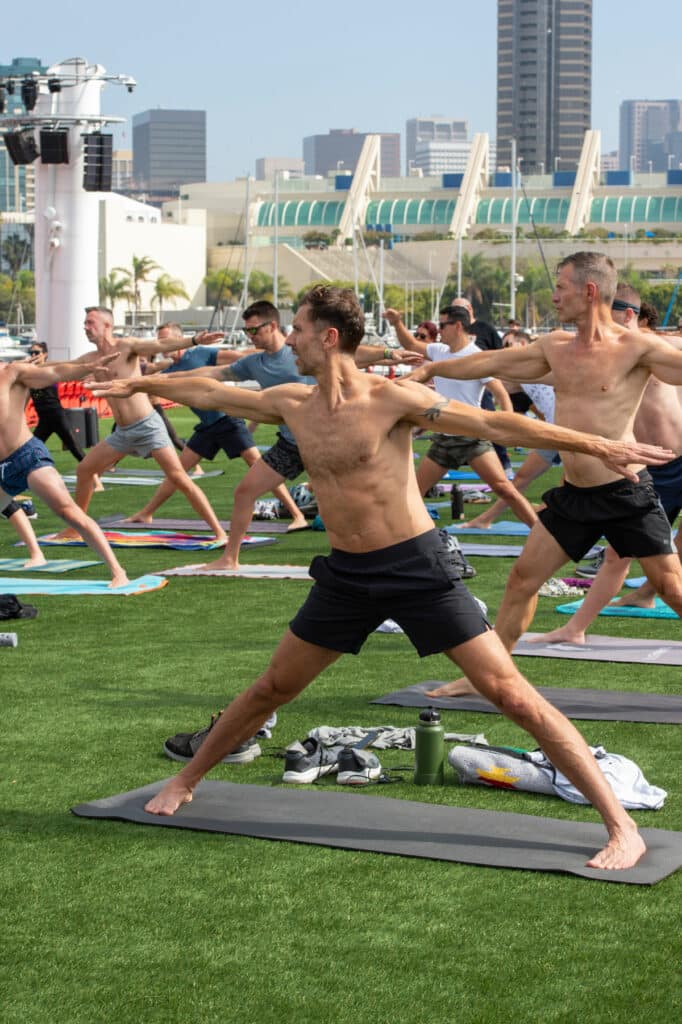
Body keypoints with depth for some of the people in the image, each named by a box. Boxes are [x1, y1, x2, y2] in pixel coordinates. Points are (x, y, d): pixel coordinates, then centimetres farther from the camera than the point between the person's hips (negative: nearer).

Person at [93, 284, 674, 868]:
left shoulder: (390, 399, -14)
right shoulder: (292, 405, 4)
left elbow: (494, 425, -18)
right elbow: (210, 394, 19)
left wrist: (598, 446, -24)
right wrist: (143, 385, 31)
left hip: (418, 567, -6)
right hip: (346, 576, 6)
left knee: (508, 692, -11)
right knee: (271, 690, 17)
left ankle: (622, 826, -10)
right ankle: (185, 783, 37)